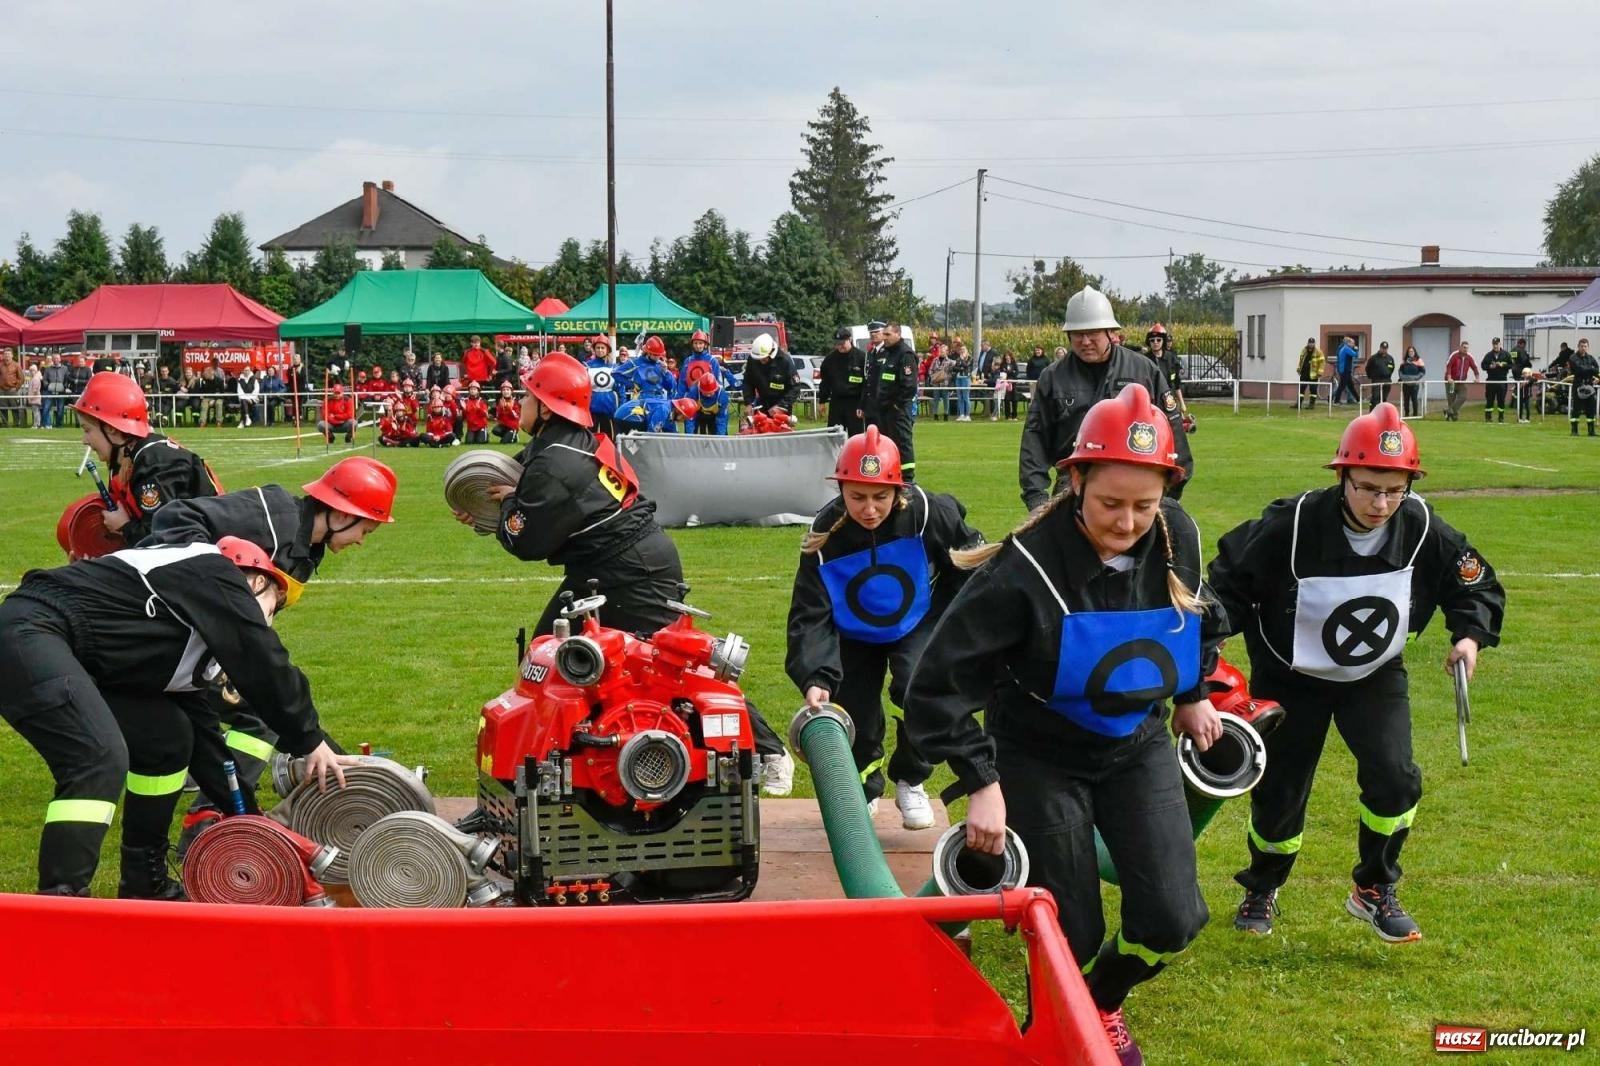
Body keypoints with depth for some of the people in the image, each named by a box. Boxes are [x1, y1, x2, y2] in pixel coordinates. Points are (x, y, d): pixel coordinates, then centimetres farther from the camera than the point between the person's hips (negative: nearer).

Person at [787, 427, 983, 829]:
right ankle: (863, 789, 31)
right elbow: (810, 616, -26)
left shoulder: (927, 512, -30)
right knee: (852, 717, -3)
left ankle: (910, 782, 2)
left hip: (918, 625, -1)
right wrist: (815, 679, -39)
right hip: (855, 637, 1)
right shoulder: (825, 536, -27)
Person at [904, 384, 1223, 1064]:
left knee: (1171, 922, -4)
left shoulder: (1176, 538, -13)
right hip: (1041, 758, -4)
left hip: (1139, 747, 4)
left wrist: (1193, 693, 20)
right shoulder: (1027, 568, -28)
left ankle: (1103, 1002, 29)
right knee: (1074, 935, -3)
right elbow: (940, 682, -24)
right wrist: (980, 783, -26)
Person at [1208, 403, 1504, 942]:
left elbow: (1475, 582, -2)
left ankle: (1374, 890, 10)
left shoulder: (1421, 528, -19)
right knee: (1278, 792, 6)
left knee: (1395, 779, -17)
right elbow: (1230, 578, -15)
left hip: (1376, 677, 2)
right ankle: (1261, 890, 37)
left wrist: (1470, 634, -19)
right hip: (1292, 677, -2)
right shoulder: (1293, 524, -28)